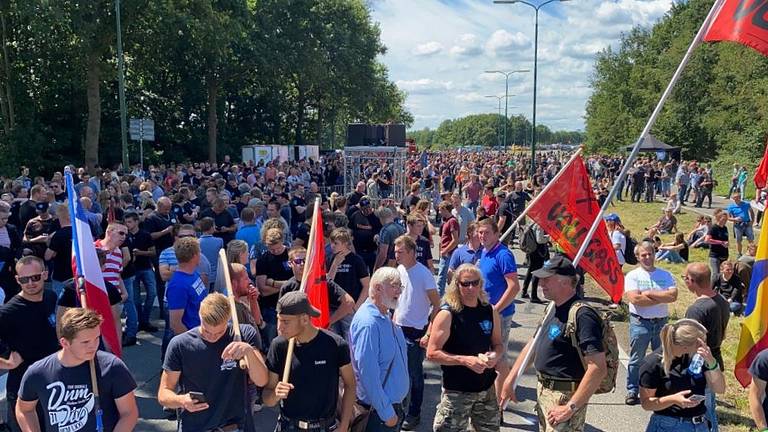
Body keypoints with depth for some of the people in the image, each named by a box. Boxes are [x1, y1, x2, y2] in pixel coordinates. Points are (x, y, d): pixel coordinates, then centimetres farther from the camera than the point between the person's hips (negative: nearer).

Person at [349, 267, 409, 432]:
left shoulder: (385, 317, 5)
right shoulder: (368, 323, -25)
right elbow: (368, 374, -27)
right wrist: (387, 413, -20)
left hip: (394, 403, 9)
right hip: (379, 411, -9)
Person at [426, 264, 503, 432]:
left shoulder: (490, 311, 0)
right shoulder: (447, 315, -14)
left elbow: (498, 344, 12)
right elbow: (432, 353, -16)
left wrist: (495, 356, -10)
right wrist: (465, 360, -23)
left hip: (487, 389, 5)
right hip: (456, 391, -5)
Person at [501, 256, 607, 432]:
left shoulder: (582, 315, -23)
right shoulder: (554, 309, 8)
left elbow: (598, 368, -27)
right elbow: (533, 344, 16)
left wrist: (571, 407, -25)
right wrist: (510, 380, 10)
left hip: (564, 397, -9)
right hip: (544, 391, 9)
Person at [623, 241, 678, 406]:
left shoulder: (666, 275, 6)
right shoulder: (632, 276, -2)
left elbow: (673, 296, -10)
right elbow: (635, 299, -17)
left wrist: (650, 293, -14)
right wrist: (662, 298, -12)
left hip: (661, 322, 3)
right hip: (640, 322, -3)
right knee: (636, 359, 3)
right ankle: (632, 392, 13)